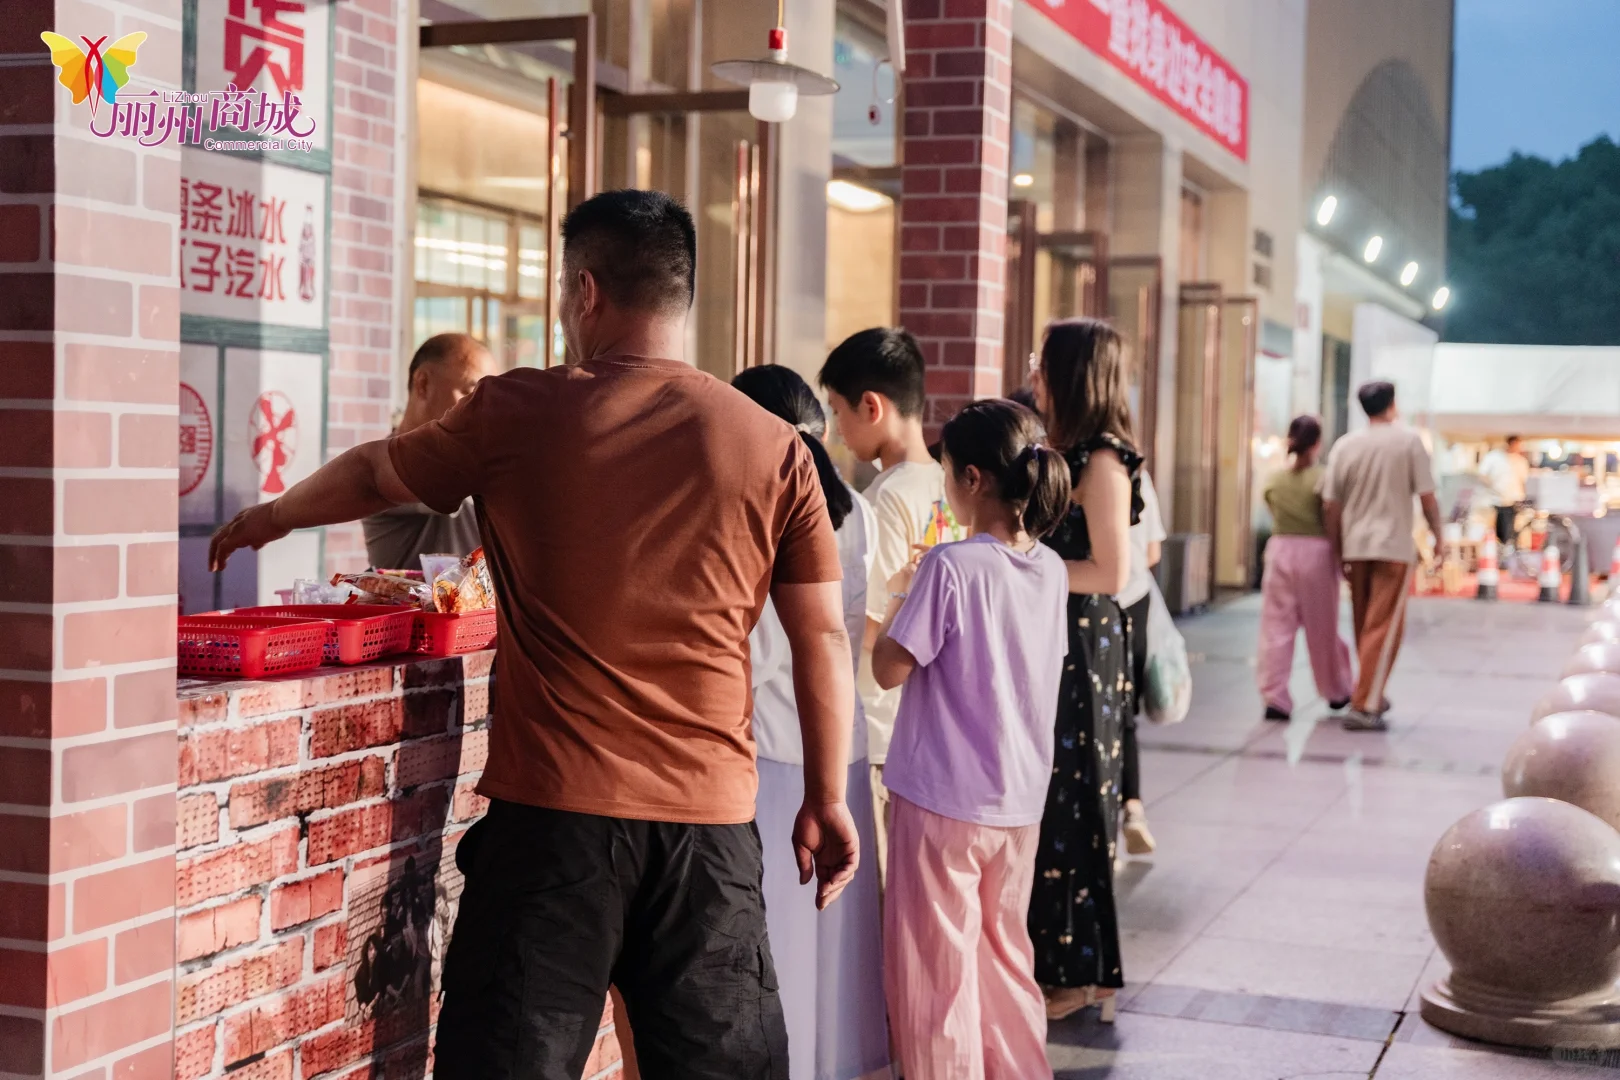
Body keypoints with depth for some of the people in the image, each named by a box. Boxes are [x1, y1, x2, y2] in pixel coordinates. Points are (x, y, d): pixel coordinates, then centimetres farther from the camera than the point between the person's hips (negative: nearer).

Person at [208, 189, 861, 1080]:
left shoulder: (518, 414, 0)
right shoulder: (774, 448, 1)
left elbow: (371, 475, 17)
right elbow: (822, 639, 3)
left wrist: (272, 518, 36)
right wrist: (825, 799, 13)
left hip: (554, 808, -1)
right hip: (709, 816, 2)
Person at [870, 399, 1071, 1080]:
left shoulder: (951, 568, -19)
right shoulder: (1050, 570, 2)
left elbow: (890, 669, -16)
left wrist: (898, 600, 1)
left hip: (943, 798, -6)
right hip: (1020, 799, 7)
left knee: (935, 968, 5)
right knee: (1005, 954, 20)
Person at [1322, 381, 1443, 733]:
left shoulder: (1345, 446, 3)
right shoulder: (1408, 440, -5)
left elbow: (1330, 505, 2)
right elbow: (1427, 497, -5)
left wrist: (1336, 548, 11)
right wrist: (1438, 535, 8)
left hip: (1355, 546, 4)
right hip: (1394, 545, -4)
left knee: (1364, 627, 16)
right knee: (1384, 630, -3)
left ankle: (1372, 696, 29)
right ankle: (1364, 707, -10)